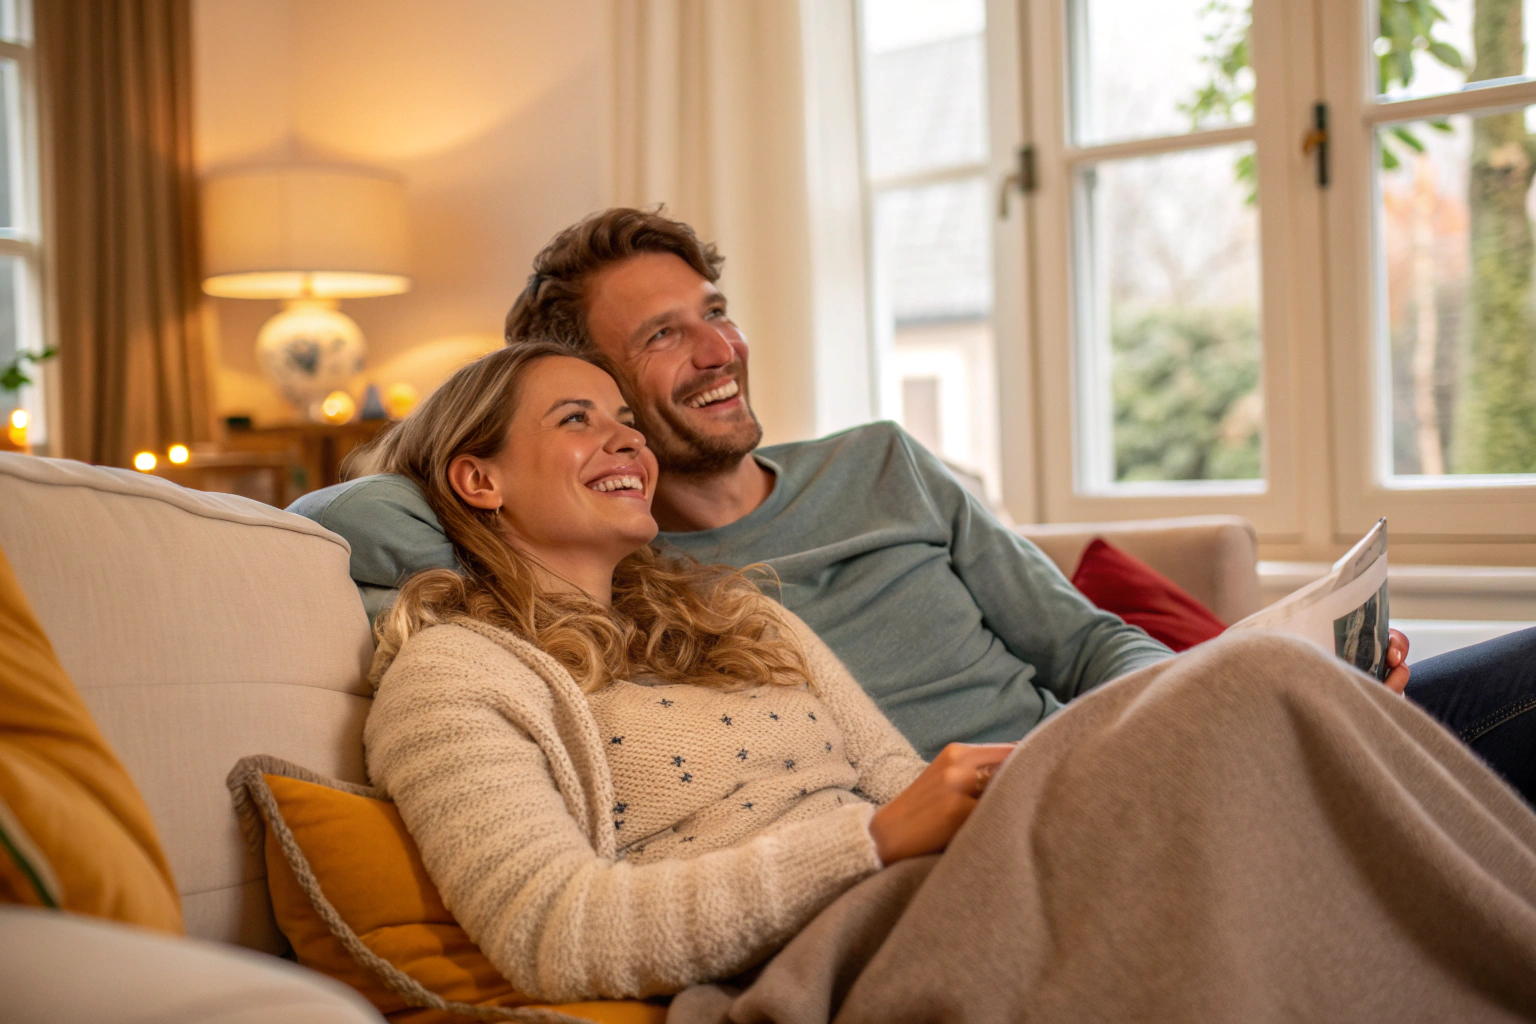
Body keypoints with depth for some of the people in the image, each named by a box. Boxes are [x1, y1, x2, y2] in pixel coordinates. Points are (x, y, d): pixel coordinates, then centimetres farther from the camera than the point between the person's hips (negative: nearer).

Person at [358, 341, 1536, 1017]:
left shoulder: (738, 615, 27)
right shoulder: (448, 674, 5)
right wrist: (876, 837, -14)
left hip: (923, 920, 7)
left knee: (1261, 680, -20)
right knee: (1257, 690, -24)